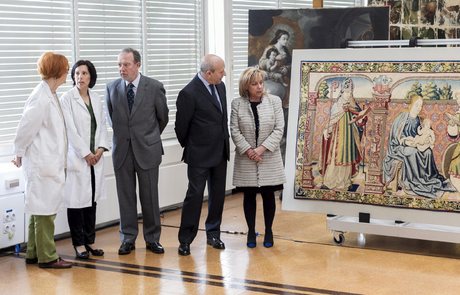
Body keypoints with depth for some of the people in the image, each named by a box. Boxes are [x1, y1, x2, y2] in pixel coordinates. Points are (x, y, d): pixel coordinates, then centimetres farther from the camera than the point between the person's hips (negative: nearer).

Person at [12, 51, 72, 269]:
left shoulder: (50, 95, 10)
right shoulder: (41, 98, -19)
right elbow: (26, 128, -16)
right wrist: (19, 155, -4)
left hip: (50, 162, 9)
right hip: (42, 163, -9)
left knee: (39, 209, 15)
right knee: (45, 209, -1)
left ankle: (33, 254, 24)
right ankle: (47, 257, 7)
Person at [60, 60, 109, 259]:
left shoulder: (96, 99, 10)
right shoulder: (67, 99, -6)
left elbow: (102, 125, 12)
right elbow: (71, 130, -11)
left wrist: (100, 149, -2)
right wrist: (86, 154, -11)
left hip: (95, 157, 5)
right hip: (76, 158, -5)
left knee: (92, 199, 9)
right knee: (76, 200, -2)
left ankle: (89, 241, 18)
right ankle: (79, 244, 6)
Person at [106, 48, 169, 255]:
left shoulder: (154, 87, -5)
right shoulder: (112, 88, 2)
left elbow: (163, 117, 8)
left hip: (147, 150, -2)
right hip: (122, 150, 2)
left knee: (150, 196, 5)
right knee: (125, 196, 7)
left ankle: (152, 238, 17)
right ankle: (128, 239, 16)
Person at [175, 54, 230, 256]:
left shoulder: (220, 86, 6)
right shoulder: (189, 93, -18)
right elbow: (181, 126, -9)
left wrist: (224, 142, 15)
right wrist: (189, 146, 4)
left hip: (220, 152, 7)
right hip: (200, 155, -7)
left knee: (218, 194, 13)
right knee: (195, 195, -3)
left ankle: (213, 234, 25)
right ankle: (185, 240, 6)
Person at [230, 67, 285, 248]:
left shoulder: (274, 101, -2)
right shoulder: (237, 104, -2)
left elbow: (279, 129, -6)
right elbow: (235, 131, -4)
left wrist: (262, 148, -15)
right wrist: (248, 150, -13)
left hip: (269, 158, 0)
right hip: (246, 159, 0)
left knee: (268, 195, 5)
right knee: (249, 195, 7)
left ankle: (268, 231, 19)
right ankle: (251, 232, 19)